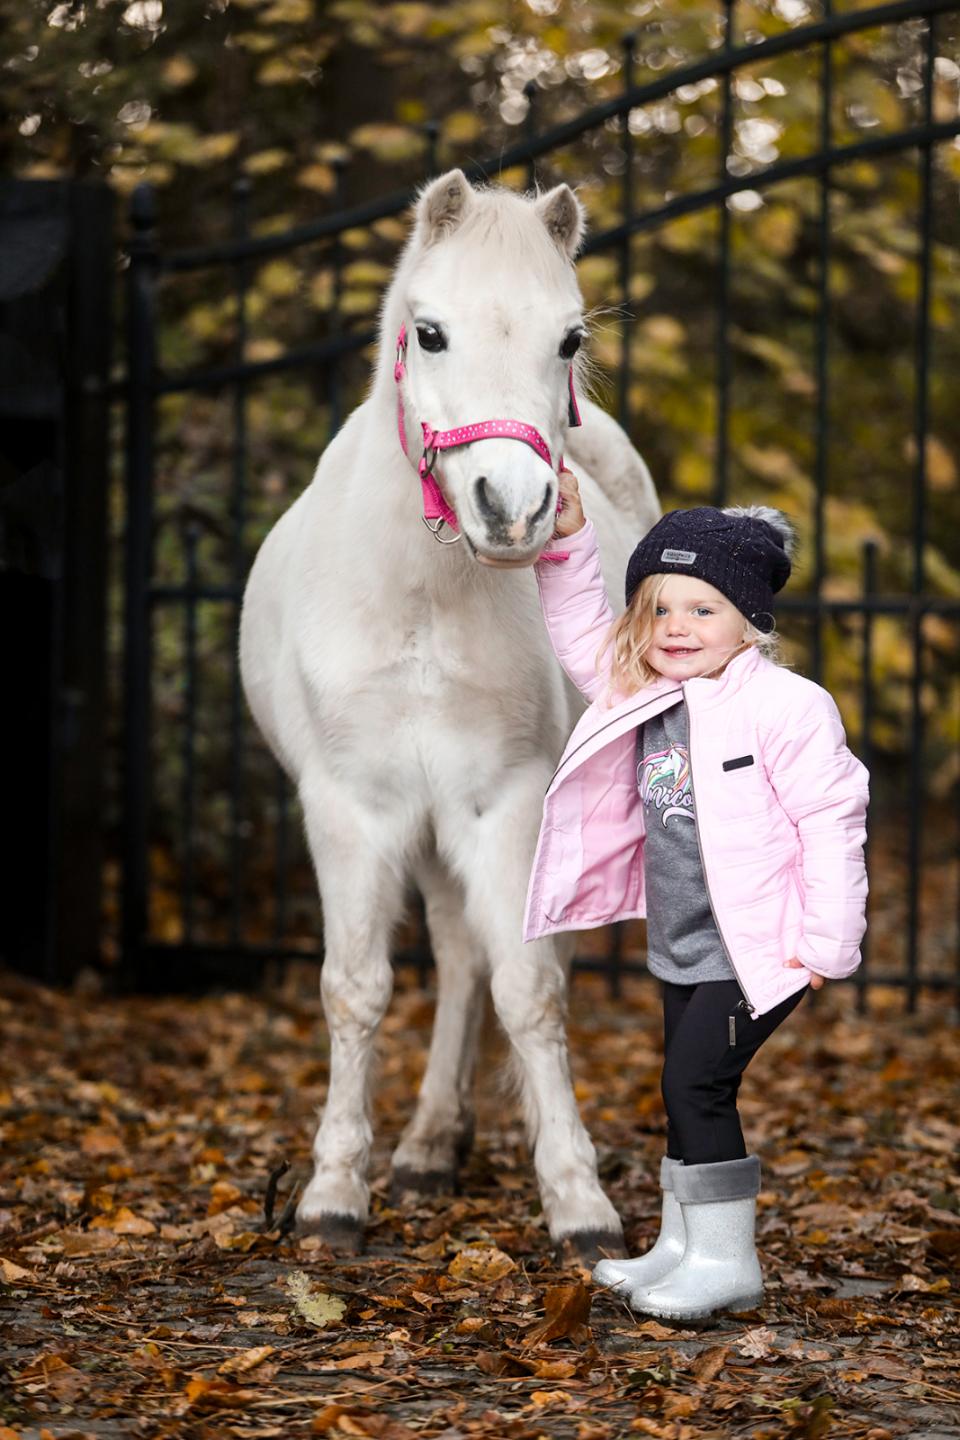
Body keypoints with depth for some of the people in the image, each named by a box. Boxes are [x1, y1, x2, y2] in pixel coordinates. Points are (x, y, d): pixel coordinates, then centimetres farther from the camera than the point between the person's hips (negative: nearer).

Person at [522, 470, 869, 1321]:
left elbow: (830, 822, -16)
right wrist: (568, 544, 6)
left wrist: (827, 944, -16)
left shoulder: (786, 707, -16)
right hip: (684, 950, 8)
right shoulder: (645, 700, 6)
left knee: (696, 1083, -12)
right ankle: (684, 1250, 25)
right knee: (690, 1093, 14)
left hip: (759, 950, -8)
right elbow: (585, 639, 19)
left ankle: (727, 1259, -5)